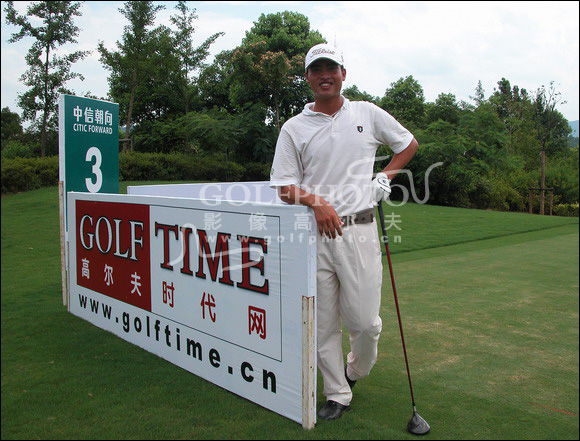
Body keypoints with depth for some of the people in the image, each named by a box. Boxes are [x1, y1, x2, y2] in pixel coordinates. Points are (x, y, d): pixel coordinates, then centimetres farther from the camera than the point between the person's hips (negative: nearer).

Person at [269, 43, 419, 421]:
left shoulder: (368, 114, 10)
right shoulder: (294, 128, 7)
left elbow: (409, 144, 23)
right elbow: (284, 187, 4)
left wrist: (385, 178, 9)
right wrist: (316, 201, -15)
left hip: (359, 230, 0)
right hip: (314, 234, 1)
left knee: (364, 319, -1)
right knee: (324, 322, 7)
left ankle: (356, 369, 32)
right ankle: (338, 395, 25)